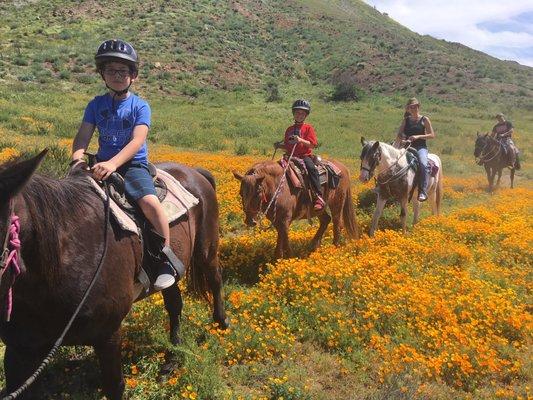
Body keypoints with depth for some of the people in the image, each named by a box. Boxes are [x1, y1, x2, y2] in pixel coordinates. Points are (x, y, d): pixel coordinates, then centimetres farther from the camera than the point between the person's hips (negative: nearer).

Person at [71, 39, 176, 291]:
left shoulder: (140, 106, 0)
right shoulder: (96, 105, 10)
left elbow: (137, 141, -14)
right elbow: (83, 137, 2)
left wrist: (113, 163, -29)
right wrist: (77, 156, -21)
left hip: (133, 164, -4)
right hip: (102, 164, 4)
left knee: (150, 203, -29)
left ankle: (167, 262, -15)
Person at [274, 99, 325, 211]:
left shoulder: (308, 128, 4)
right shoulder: (289, 129, 18)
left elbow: (312, 144, -7)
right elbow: (286, 146, 24)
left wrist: (300, 140, -21)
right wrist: (279, 145, 4)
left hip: (305, 156, -5)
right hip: (291, 156, 5)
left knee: (311, 168, -34)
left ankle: (319, 197, -34)